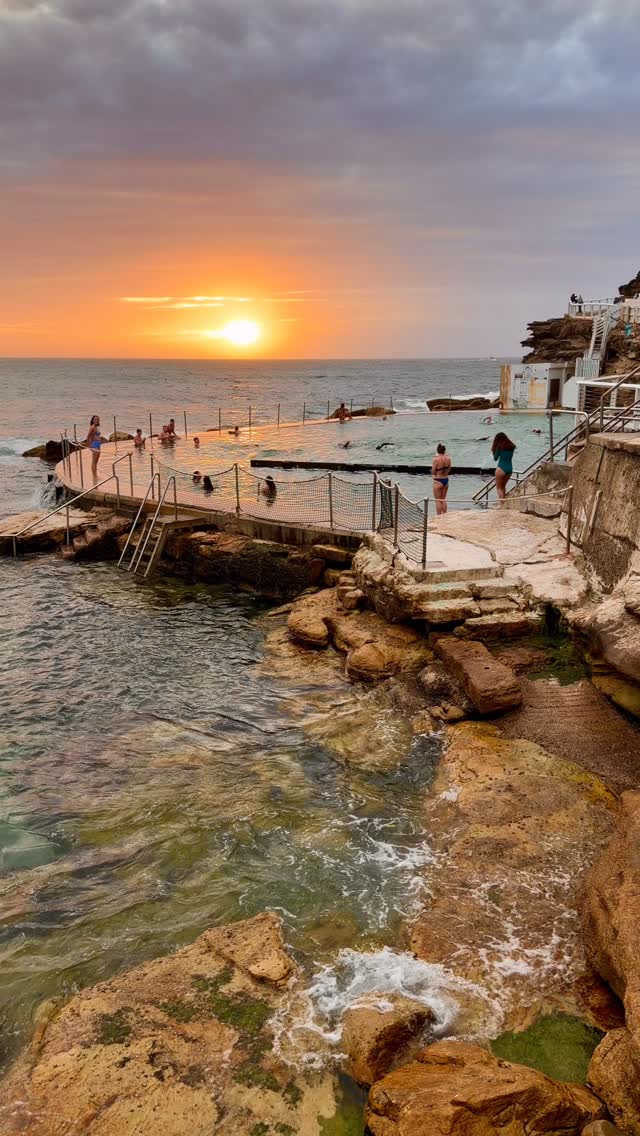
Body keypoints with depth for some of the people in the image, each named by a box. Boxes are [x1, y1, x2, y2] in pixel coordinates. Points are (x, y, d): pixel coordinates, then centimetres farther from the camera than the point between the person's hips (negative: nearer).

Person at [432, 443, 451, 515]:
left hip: (438, 481, -5)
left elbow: (433, 472, -11)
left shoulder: (436, 459, -17)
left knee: (438, 501, 3)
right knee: (443, 500, 17)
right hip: (446, 480, 5)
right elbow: (449, 469, 8)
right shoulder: (448, 458, -2)